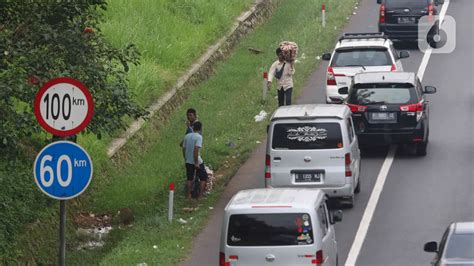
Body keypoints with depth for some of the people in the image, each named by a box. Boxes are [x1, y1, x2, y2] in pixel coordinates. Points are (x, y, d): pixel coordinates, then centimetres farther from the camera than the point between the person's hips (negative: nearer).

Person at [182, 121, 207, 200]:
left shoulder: (187, 136, 5)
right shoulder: (199, 137, -14)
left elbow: (183, 149, 8)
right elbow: (196, 149, -22)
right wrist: (196, 163, -18)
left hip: (188, 161, 6)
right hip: (197, 161, -6)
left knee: (190, 178, 16)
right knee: (203, 177, 9)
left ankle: (189, 195, 15)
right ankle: (200, 195, 5)